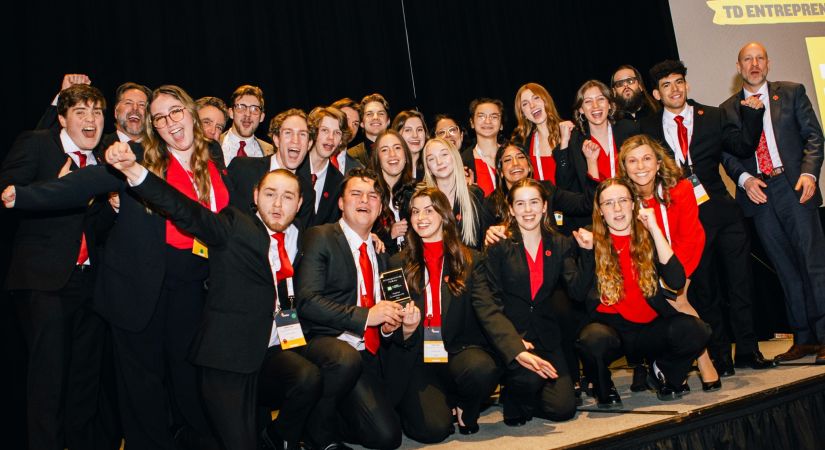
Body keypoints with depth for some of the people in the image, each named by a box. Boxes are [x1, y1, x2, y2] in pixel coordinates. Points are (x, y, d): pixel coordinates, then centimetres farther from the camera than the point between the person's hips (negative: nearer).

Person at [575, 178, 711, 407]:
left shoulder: (648, 238, 7)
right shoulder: (592, 243, 2)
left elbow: (677, 282, -11)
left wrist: (654, 229, -11)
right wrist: (586, 251, -18)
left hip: (650, 328, 2)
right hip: (610, 325, -2)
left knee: (696, 330, -25)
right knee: (593, 339, -37)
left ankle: (663, 372, 9)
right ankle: (604, 389, -1)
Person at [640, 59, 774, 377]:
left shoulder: (712, 117, 8)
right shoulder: (648, 128, 7)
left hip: (721, 209, 1)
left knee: (739, 279, 4)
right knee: (702, 288, 5)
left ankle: (747, 350, 17)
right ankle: (719, 355, 16)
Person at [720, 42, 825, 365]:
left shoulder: (792, 93, 9)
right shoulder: (728, 109, 13)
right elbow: (729, 153, 9)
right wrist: (744, 178, -9)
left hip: (794, 186, -2)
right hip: (758, 193, 2)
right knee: (786, 268, 6)